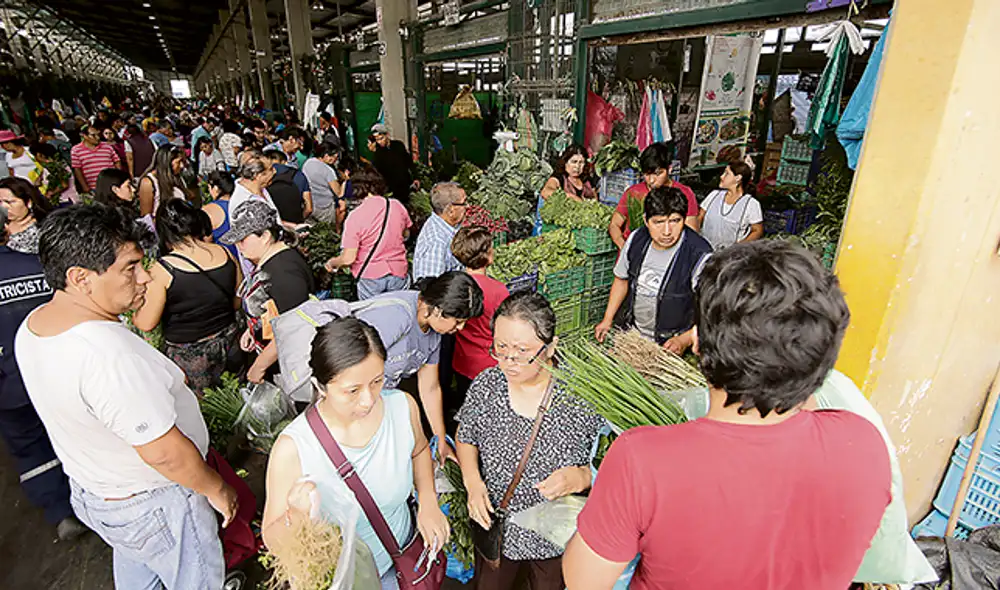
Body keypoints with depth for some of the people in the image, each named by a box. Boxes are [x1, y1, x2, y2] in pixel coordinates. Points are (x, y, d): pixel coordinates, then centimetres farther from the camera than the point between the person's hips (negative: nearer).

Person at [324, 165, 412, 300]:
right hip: (398, 273, 3)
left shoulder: (355, 216, -16)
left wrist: (332, 263, 4)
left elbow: (348, 259, -16)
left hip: (370, 278, -2)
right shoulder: (397, 205, -5)